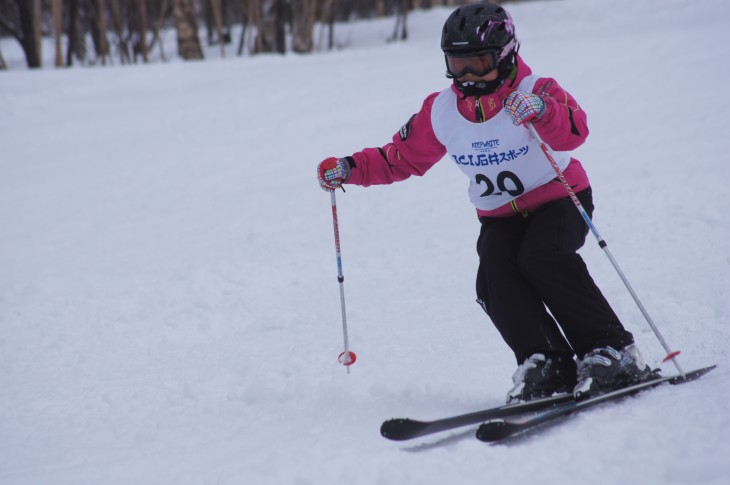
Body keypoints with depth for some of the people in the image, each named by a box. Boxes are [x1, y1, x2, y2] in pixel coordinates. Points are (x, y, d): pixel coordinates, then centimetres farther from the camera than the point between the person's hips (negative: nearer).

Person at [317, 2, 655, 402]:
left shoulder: (534, 92, -17)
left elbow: (574, 132, -36)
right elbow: (402, 158, 10)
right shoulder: (440, 112, -2)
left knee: (541, 259, -32)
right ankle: (544, 363, -26)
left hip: (558, 200, -4)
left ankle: (614, 354, -27)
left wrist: (541, 112, -57)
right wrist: (349, 169, -5)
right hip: (500, 218, 4)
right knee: (494, 278, -25)